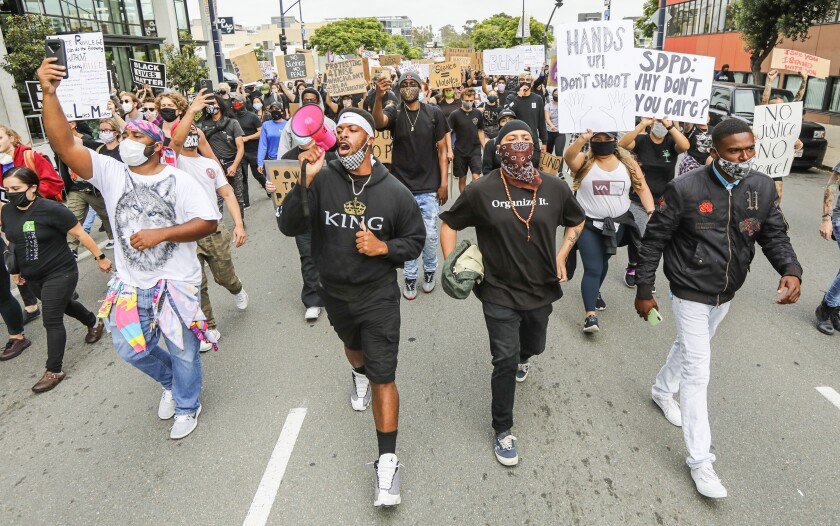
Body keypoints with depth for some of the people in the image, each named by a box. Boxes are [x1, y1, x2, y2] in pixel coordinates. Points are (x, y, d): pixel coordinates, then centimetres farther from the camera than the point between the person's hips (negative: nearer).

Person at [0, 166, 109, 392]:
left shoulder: (51, 209, -22)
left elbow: (80, 233, -15)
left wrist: (100, 257, -11)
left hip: (60, 274, -7)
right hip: (32, 277, 7)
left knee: (52, 321, -5)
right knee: (62, 305, 25)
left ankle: (54, 371, 7)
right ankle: (95, 323, 53)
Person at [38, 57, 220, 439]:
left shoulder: (178, 180, -8)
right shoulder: (110, 172, -3)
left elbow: (208, 222, -13)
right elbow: (63, 145, -17)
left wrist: (161, 233, -22)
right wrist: (49, 94, -29)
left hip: (176, 282, -3)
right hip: (131, 283, 3)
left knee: (182, 350, 9)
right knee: (131, 348, 13)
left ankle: (187, 406, 34)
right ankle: (169, 381, 44)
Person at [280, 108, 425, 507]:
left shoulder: (394, 192, -13)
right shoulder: (322, 179, -13)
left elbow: (415, 241, -1)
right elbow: (290, 227, -20)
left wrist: (384, 247, -21)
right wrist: (305, 181, -33)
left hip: (378, 295, -2)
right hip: (334, 293, 3)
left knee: (383, 377, -4)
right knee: (353, 345, 30)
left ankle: (387, 461, 8)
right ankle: (359, 375, 66)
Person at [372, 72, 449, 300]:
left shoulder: (434, 113, -1)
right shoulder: (393, 112, -2)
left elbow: (442, 149, 1)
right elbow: (379, 122, -26)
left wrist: (444, 183, -4)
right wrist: (379, 98, -46)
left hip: (429, 187, 0)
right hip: (402, 187, 0)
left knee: (430, 235, 6)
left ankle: (429, 271, 30)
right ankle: (410, 276, 26)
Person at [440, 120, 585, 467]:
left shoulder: (555, 188, -6)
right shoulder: (481, 190, -13)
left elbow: (577, 221, 13)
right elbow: (449, 224, -1)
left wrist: (561, 254, 0)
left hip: (541, 291, 4)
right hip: (499, 293, -3)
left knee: (534, 346, 25)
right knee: (505, 361, -5)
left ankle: (523, 355, 65)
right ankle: (502, 431, 17)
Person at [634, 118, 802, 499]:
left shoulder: (763, 188, -7)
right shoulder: (685, 189, -21)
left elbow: (774, 235, 2)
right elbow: (654, 240, -14)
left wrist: (791, 270, -19)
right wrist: (644, 291, -11)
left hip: (726, 295, 6)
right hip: (691, 294, -5)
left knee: (689, 348, 26)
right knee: (697, 372, -4)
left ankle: (662, 390, 54)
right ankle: (700, 460, 7)